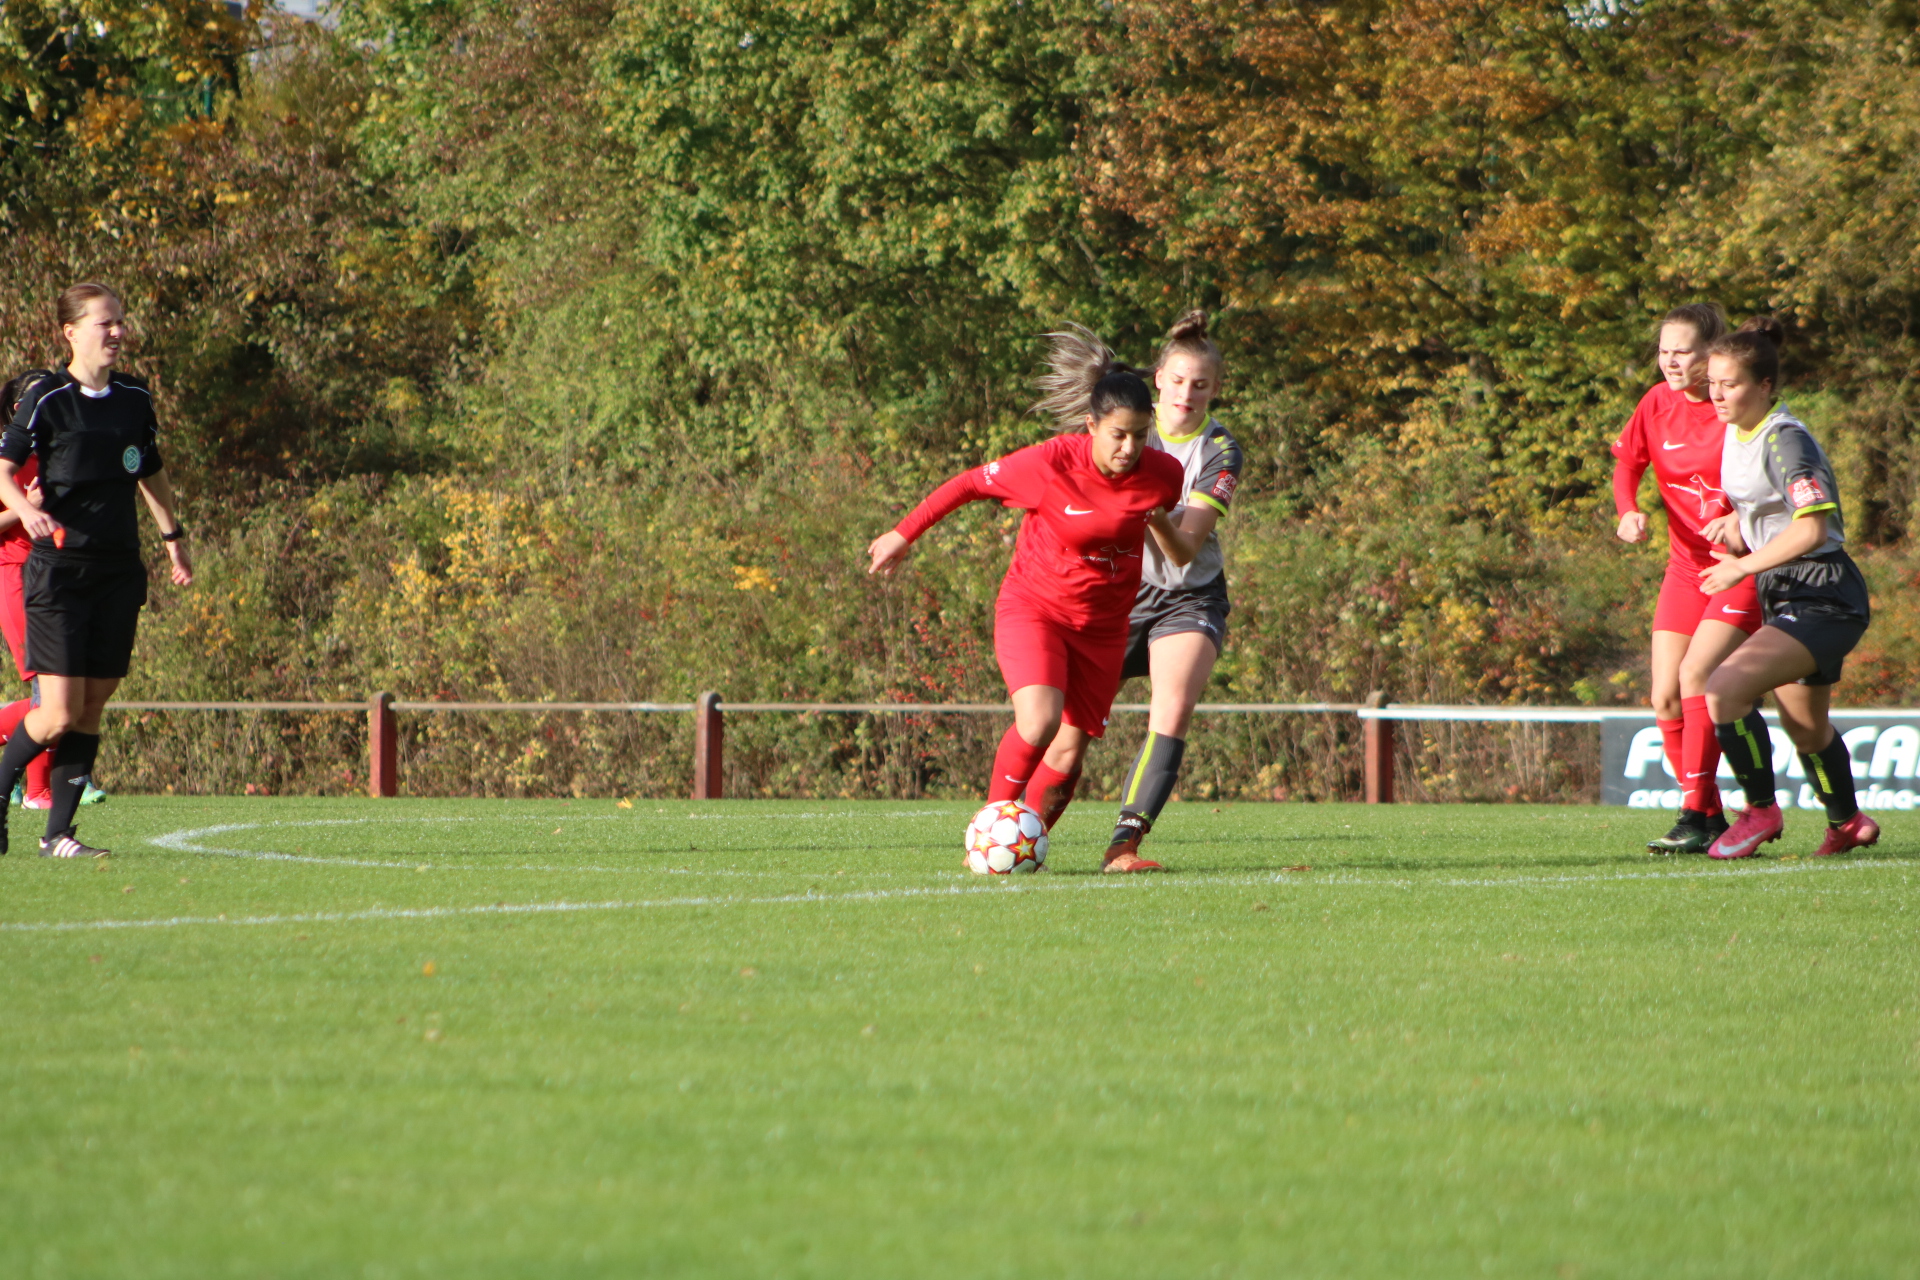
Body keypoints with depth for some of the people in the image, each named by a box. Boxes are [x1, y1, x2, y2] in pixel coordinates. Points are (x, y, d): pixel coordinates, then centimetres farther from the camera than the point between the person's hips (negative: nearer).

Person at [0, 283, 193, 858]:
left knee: (92, 708, 2)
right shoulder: (46, 399, -7)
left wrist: (173, 538, 27)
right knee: (60, 714, -10)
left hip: (119, 573, 5)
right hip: (58, 569, -5)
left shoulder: (136, 399, 9)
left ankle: (58, 832, 8)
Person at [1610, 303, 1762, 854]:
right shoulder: (1658, 403, 2)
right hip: (1686, 565, 6)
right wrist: (1629, 511, -6)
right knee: (1666, 699, -1)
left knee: (1696, 674, -22)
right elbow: (1627, 461, 13)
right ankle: (1712, 820, 11)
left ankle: (1695, 818, -18)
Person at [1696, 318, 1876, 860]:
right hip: (1785, 599, 10)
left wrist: (1744, 566, -24)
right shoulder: (1735, 432, 8)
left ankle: (1761, 812, -8)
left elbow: (1812, 528, -28)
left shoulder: (1786, 440, -19)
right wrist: (1733, 523, 4)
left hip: (1823, 602, -10)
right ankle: (1848, 823, 46)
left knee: (1725, 690, -24)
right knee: (1806, 730, 23)